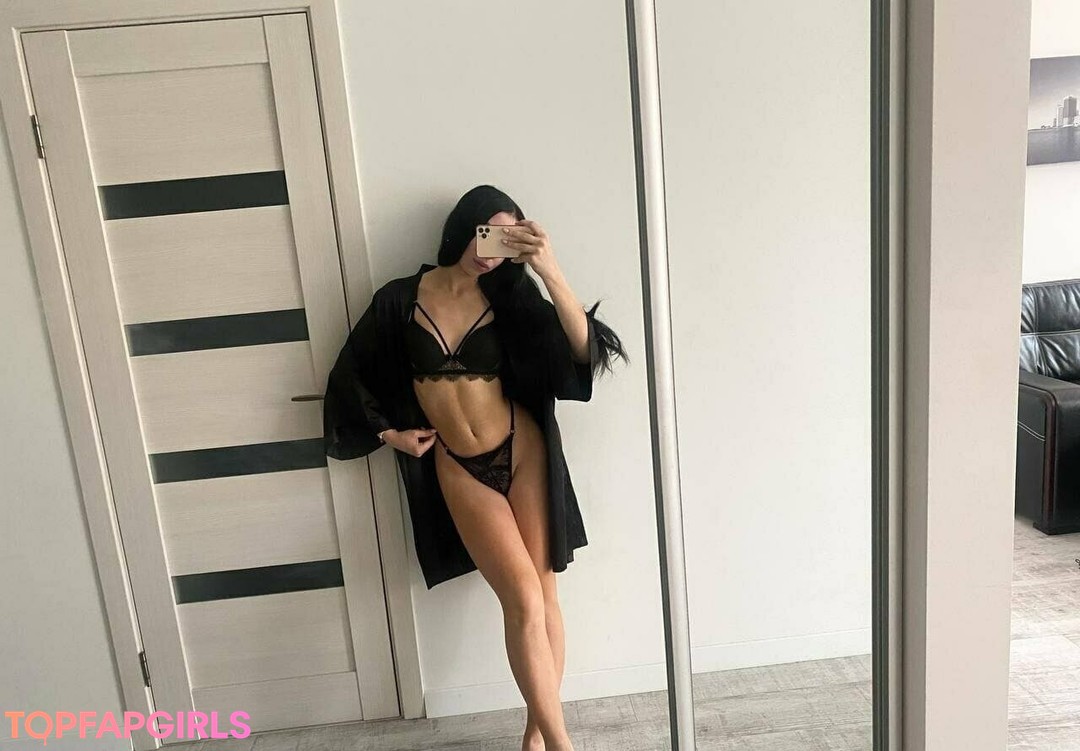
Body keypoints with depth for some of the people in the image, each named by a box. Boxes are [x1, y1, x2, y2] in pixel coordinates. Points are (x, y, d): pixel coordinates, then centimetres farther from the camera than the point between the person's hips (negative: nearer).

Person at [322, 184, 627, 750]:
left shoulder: (508, 297, 0)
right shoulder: (401, 299, 0)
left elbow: (583, 347, -15)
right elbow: (353, 378, 11)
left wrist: (548, 269, -24)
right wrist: (389, 433, 5)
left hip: (523, 451, 1)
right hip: (458, 469, -1)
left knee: (543, 597, 4)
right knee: (524, 601, -12)